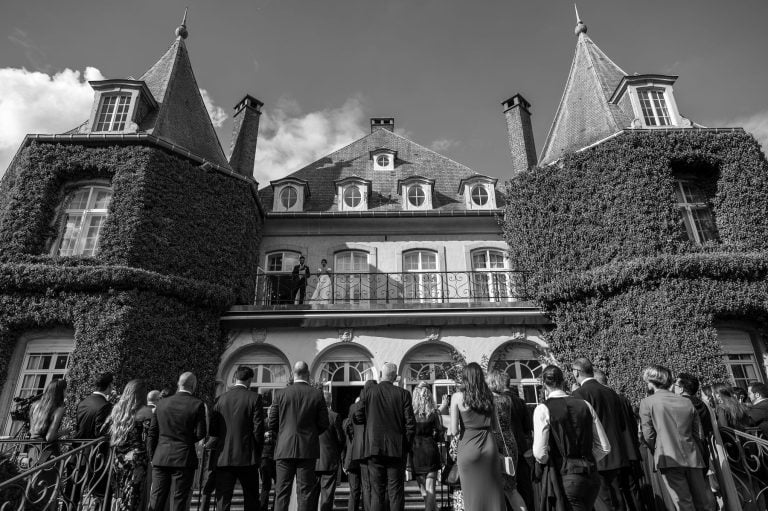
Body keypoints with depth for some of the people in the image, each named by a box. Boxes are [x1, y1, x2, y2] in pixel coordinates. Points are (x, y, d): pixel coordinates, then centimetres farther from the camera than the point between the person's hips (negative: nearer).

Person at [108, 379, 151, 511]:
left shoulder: (116, 409, 6)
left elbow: (109, 434, 11)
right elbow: (147, 438, -15)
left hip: (118, 459, 6)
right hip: (136, 459, -6)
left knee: (121, 497, 15)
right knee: (133, 498, 2)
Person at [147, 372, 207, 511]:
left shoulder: (162, 403, 5)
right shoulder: (197, 404, -8)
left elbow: (152, 433, 7)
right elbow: (200, 433, -8)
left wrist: (153, 457, 15)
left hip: (160, 459, 4)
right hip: (184, 458, -3)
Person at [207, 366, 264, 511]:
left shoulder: (221, 398, 3)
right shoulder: (254, 398, -6)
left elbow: (213, 429, 1)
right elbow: (258, 428, -8)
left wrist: (209, 444, 16)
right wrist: (258, 453, 3)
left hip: (224, 457, 3)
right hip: (247, 457, -2)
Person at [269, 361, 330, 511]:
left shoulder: (280, 394, -2)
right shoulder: (317, 394, -3)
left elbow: (272, 424, 1)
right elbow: (324, 424, -1)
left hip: (284, 448, 0)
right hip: (308, 448, 0)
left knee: (282, 492, 6)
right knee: (304, 491, 5)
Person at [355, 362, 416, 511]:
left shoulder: (368, 391, -2)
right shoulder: (403, 394, -2)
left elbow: (358, 418, 0)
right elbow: (410, 424, -4)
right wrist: (406, 446, 7)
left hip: (374, 448, 0)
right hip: (397, 449, 0)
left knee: (377, 491, 8)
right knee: (396, 492, 7)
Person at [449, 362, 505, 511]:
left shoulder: (457, 397, -6)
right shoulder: (488, 396, 4)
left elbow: (454, 431, -7)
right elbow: (493, 424, 10)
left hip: (468, 447, -3)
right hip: (489, 445, 3)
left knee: (473, 494, 9)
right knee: (493, 492, 14)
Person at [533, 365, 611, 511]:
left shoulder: (543, 409, -10)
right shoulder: (585, 405, 3)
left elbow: (540, 453, -13)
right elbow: (605, 447, 7)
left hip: (563, 478, -5)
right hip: (590, 475, 6)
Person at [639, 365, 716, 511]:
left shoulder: (646, 402, -4)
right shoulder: (687, 402, 9)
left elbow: (648, 435, -5)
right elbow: (698, 434, 10)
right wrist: (697, 455, 19)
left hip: (669, 460, -4)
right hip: (692, 459, 5)